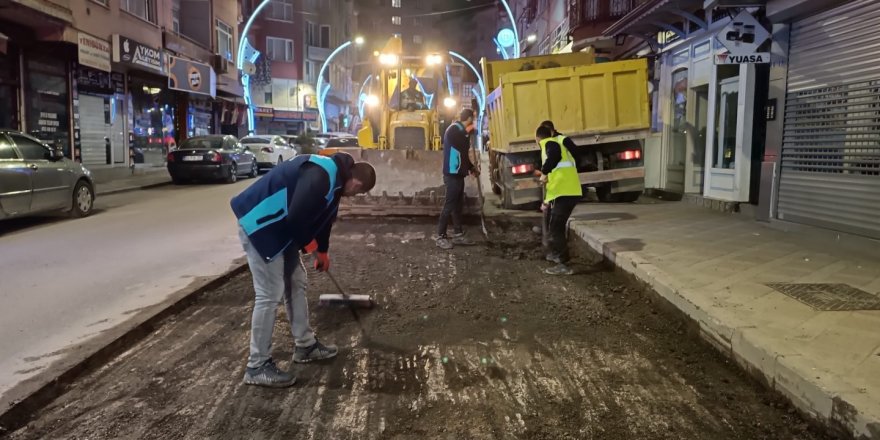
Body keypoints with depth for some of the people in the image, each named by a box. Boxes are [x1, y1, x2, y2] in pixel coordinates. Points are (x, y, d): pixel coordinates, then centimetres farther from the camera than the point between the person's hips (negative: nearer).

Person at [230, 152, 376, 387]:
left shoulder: (333, 177, 10)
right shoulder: (320, 177, -25)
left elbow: (322, 216, 24)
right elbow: (296, 217, -29)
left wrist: (322, 251, 35)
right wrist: (309, 244, -10)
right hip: (259, 224, -11)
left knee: (296, 283, 15)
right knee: (270, 294, -8)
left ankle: (306, 345, 28)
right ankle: (257, 366, 4)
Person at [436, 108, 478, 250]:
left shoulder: (459, 130, 16)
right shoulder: (454, 129, -15)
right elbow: (464, 150, -14)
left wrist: (471, 168, 24)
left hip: (457, 173, 10)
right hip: (453, 174, -10)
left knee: (458, 205, 12)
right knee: (450, 205, -8)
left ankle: (457, 235, 18)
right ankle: (441, 237, -3)